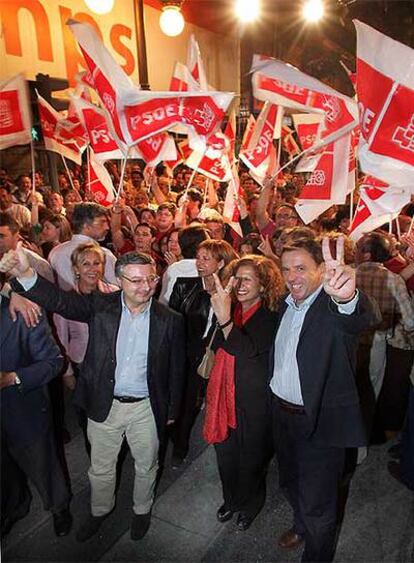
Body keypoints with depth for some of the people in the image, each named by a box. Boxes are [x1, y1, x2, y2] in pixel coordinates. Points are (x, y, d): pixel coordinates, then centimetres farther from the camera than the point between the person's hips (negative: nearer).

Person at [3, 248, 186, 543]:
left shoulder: (170, 320, -11)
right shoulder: (101, 305, -10)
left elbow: (176, 370, -2)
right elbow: (61, 300, -23)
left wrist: (172, 410, 3)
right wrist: (25, 273, -40)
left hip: (147, 408, -1)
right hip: (104, 405, 1)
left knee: (146, 466, 21)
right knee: (100, 468, 22)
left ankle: (142, 510, 51)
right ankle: (100, 510, 52)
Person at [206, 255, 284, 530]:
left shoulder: (270, 317, -18)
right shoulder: (232, 310, 0)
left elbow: (248, 351, -32)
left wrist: (225, 319, -43)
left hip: (254, 402, -5)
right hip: (225, 395, 6)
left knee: (252, 457, 15)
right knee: (225, 452, 20)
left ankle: (251, 503, 43)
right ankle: (231, 498, 47)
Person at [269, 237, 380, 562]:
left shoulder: (334, 307, -20)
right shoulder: (286, 305, 4)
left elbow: (368, 317, -44)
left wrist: (348, 297, -66)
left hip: (321, 422, -7)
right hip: (282, 413, 7)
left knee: (317, 504, 10)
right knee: (292, 483, 28)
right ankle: (302, 525, 56)